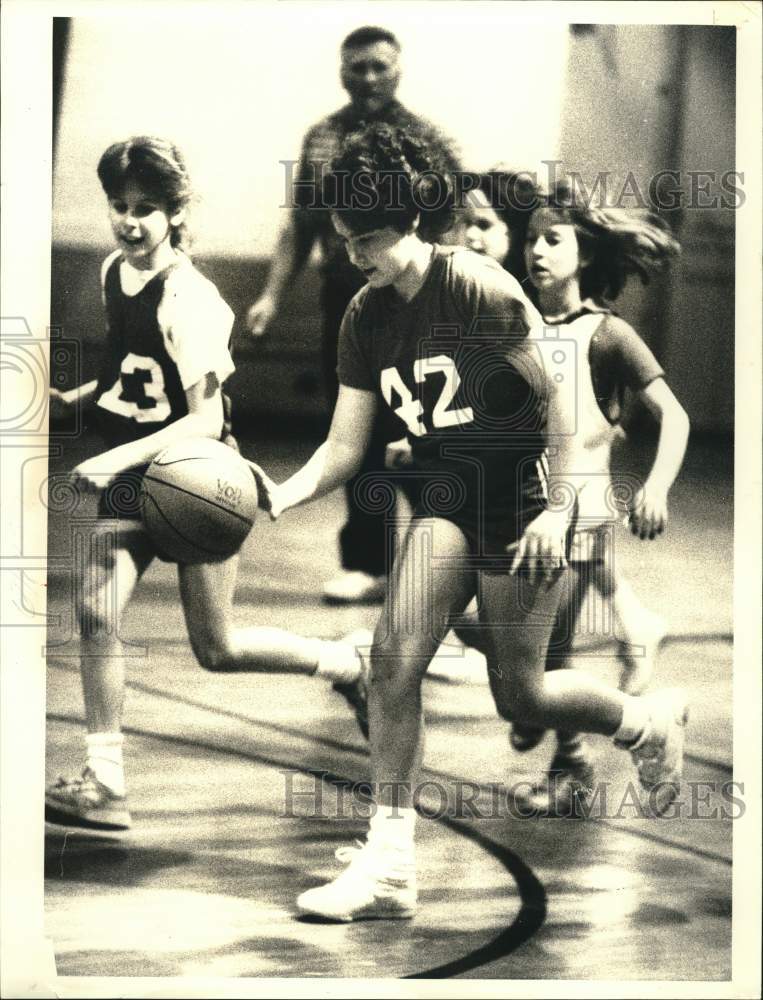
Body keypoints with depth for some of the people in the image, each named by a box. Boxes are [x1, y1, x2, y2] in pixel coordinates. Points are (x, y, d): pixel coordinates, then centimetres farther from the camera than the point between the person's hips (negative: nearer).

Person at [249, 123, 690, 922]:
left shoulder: (478, 289, -17)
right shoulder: (365, 317, 2)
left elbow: (559, 391, -13)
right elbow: (345, 447, 3)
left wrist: (557, 510, -17)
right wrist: (283, 494, -16)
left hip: (521, 493, -6)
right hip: (448, 496, 6)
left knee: (518, 693, -1)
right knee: (393, 654, -12)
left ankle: (650, 721, 30)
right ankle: (389, 864, -7)